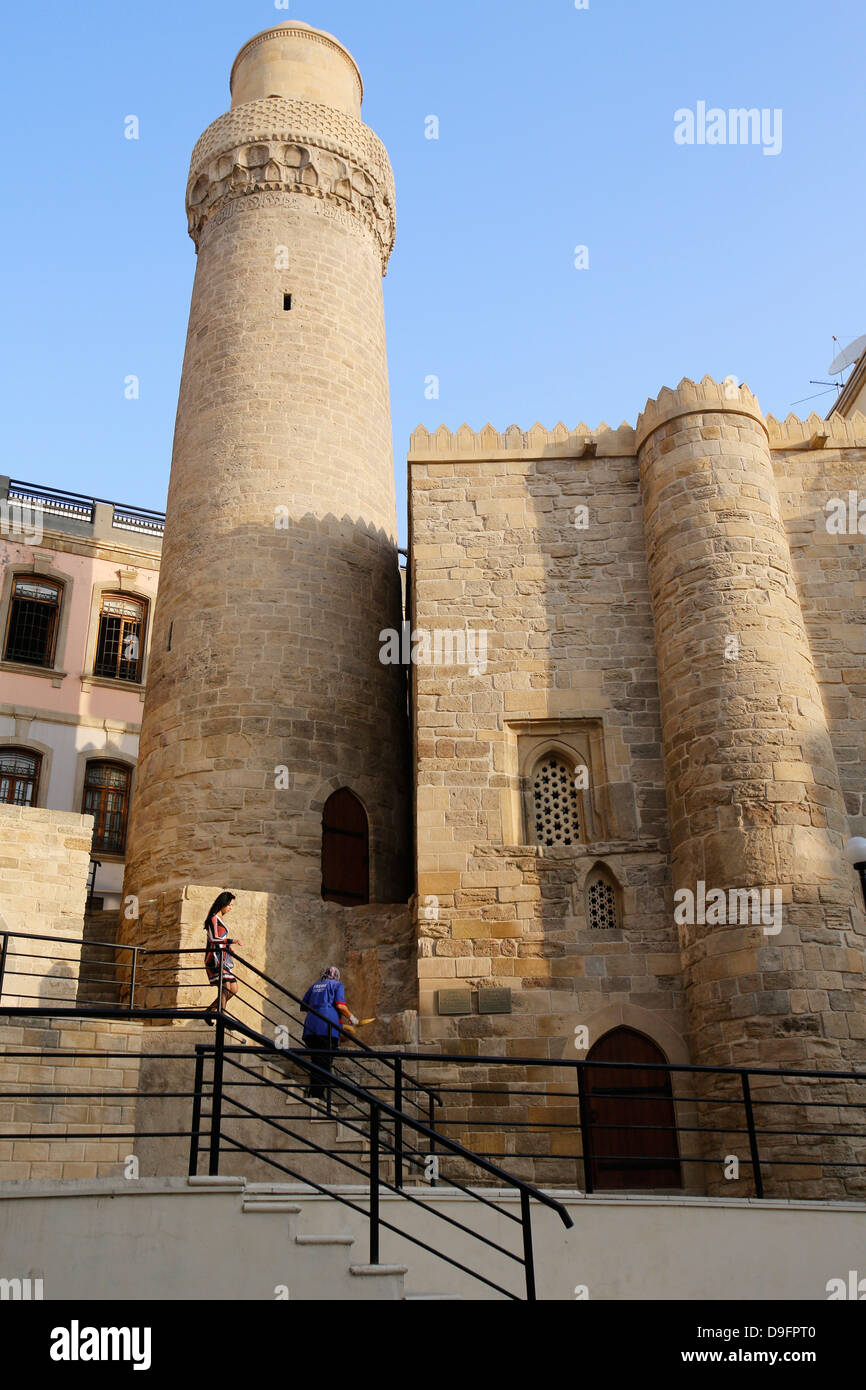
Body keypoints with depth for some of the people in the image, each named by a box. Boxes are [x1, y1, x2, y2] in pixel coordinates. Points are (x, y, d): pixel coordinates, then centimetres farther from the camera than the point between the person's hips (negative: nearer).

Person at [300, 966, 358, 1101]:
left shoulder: (314, 986, 25)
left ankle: (312, 1093, 2)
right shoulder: (337, 985, 10)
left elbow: (303, 1006, 24)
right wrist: (351, 1017, 9)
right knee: (325, 1063, -6)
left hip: (311, 1026, 5)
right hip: (327, 1028, -5)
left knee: (316, 1061, 10)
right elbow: (340, 1005, -5)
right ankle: (317, 1094, -16)